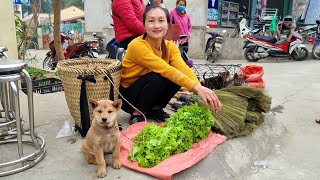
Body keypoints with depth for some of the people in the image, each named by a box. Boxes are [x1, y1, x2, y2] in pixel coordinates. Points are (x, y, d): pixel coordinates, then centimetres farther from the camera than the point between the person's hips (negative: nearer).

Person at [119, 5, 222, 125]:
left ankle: (155, 109, 2)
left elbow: (183, 68, -24)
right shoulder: (138, 45, -26)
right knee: (157, 78, -32)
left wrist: (200, 88, -41)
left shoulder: (170, 46, -7)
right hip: (128, 95, -5)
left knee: (177, 76, -19)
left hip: (148, 87, 5)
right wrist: (196, 87, -44)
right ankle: (137, 113, -9)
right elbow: (165, 69, -36)